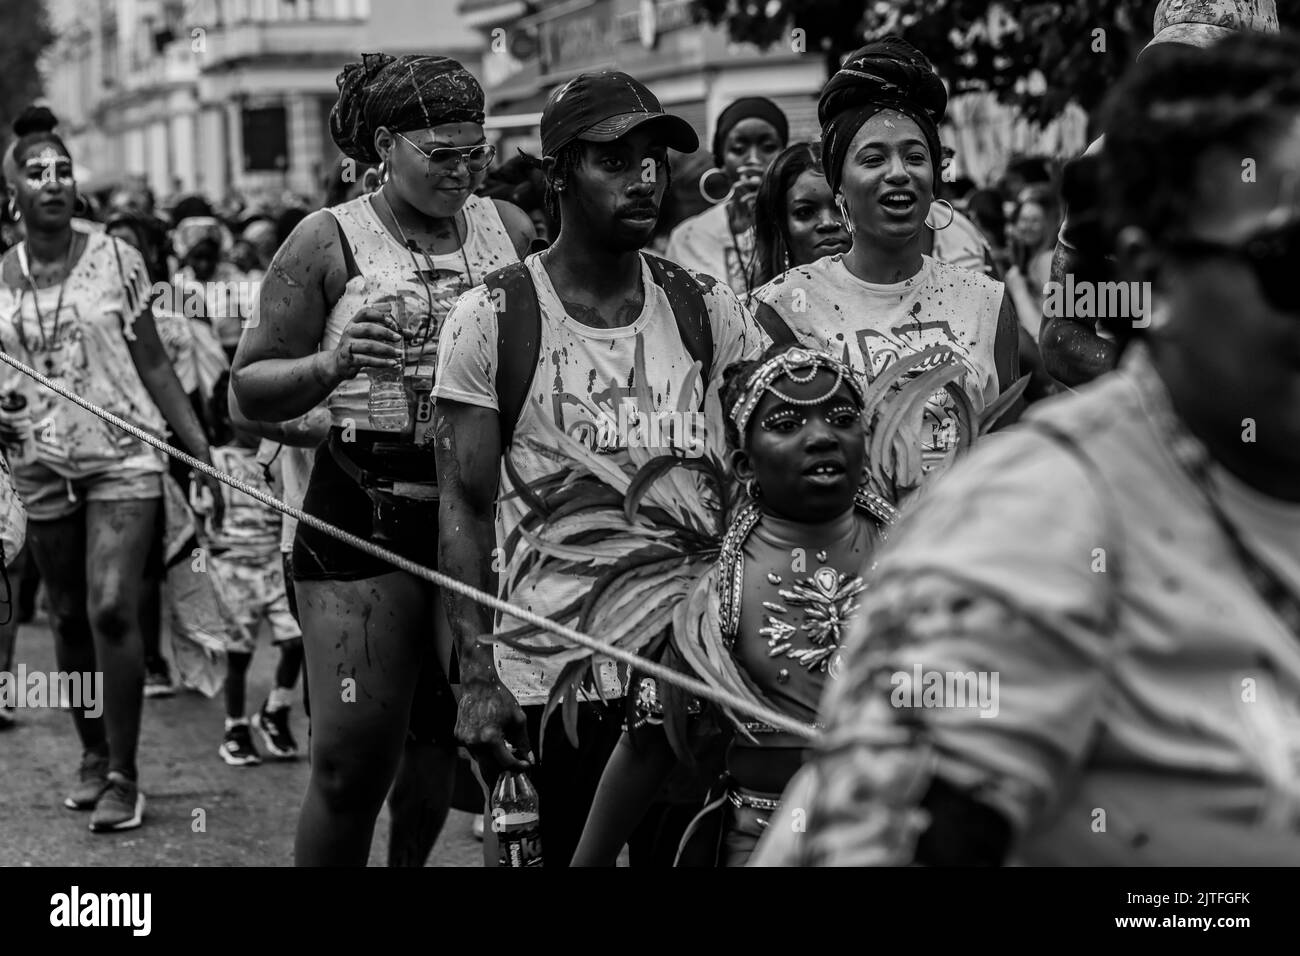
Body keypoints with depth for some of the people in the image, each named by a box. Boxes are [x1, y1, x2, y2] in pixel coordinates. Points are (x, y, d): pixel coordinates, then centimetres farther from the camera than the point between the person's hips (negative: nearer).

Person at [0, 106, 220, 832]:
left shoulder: (115, 259, -3)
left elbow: (153, 362, 0)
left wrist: (200, 447, -3)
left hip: (123, 458, -3)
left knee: (112, 610, -15)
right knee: (71, 618, 10)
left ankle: (123, 774, -7)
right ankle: (95, 757, 26)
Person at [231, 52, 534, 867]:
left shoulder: (510, 230, 7)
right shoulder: (331, 242, -3)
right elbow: (251, 388, -3)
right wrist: (329, 366, -21)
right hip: (365, 516, -4)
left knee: (446, 735, 16)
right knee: (355, 755, -7)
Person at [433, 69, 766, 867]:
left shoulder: (706, 310, 5)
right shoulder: (492, 320, -5)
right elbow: (464, 510, -5)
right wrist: (478, 680, -13)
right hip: (545, 678, -3)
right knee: (554, 854, 3)